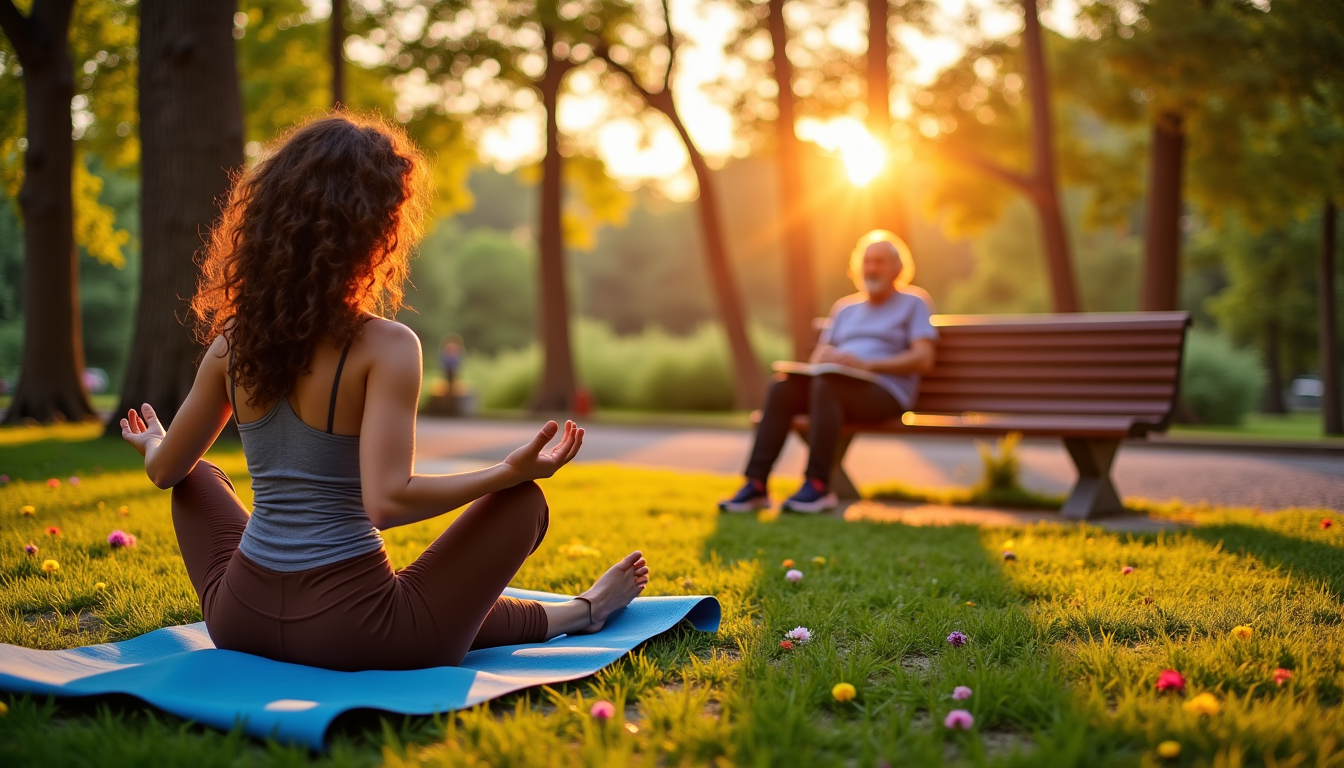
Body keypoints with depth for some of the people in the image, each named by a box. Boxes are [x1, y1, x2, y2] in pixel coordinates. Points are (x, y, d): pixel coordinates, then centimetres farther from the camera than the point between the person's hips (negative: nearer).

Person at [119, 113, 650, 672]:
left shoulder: (233, 342, 0)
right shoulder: (386, 347, -16)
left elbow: (167, 469, 13)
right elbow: (389, 499, -26)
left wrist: (152, 443, 37)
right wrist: (511, 472, -15)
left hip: (239, 622, 5)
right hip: (349, 634, -5)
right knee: (522, 503, 9)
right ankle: (579, 614, 38)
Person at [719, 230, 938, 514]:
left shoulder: (914, 302, 11)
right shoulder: (845, 308, 27)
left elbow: (923, 358, -3)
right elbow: (820, 354, 22)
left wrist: (867, 363, -15)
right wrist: (820, 360, -6)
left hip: (887, 391, -5)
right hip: (840, 388, 5)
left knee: (826, 383, -36)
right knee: (783, 387, -24)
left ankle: (817, 486, -39)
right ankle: (756, 485, -32)